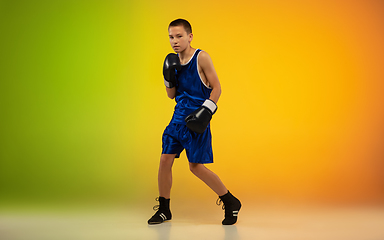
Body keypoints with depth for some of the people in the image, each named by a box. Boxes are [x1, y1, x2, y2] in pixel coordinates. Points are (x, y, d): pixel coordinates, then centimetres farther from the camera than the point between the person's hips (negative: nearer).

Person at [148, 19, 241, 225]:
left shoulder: (201, 57, -9)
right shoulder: (175, 61, 8)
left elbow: (217, 88, -9)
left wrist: (206, 111, -19)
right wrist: (169, 77, -3)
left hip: (196, 120, -6)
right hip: (179, 117, 6)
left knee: (196, 166, -5)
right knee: (165, 160, 1)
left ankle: (231, 203, 13)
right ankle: (164, 209, 17)